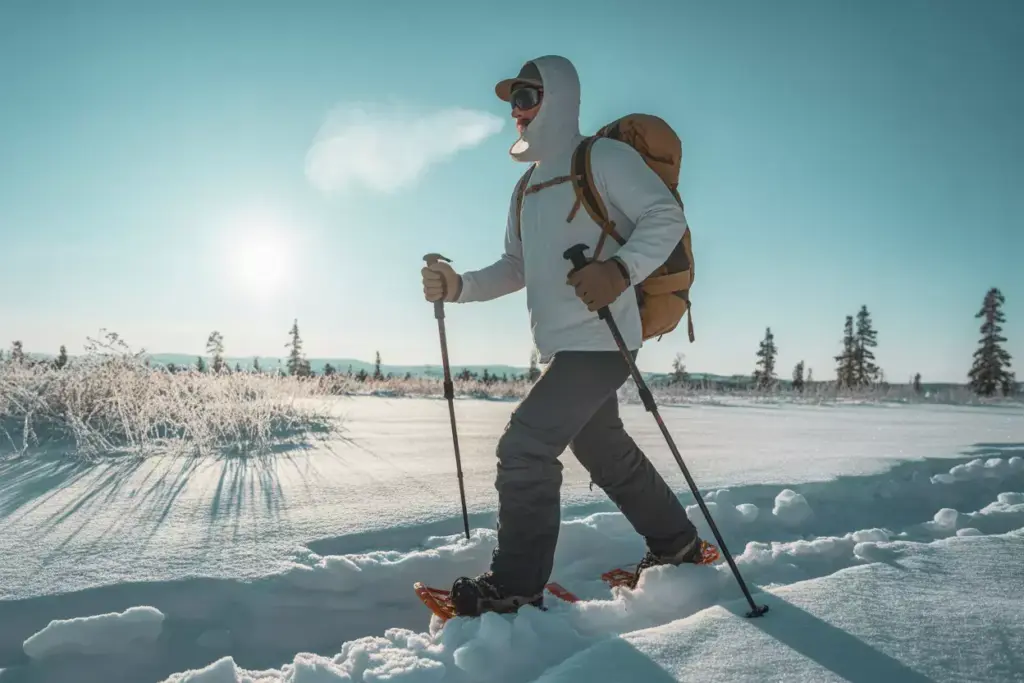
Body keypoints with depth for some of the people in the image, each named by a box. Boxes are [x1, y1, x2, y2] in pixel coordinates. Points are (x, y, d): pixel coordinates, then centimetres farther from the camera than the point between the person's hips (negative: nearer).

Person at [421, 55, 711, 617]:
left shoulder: (602, 157, -4)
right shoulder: (528, 186, 21)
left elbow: (667, 218, -13)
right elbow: (516, 268, 20)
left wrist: (621, 268, -30)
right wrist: (458, 286, 5)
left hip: (599, 339, -9)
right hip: (562, 346, 9)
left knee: (524, 446, -13)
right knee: (607, 453, 18)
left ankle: (515, 587, 1)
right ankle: (677, 545, 37)